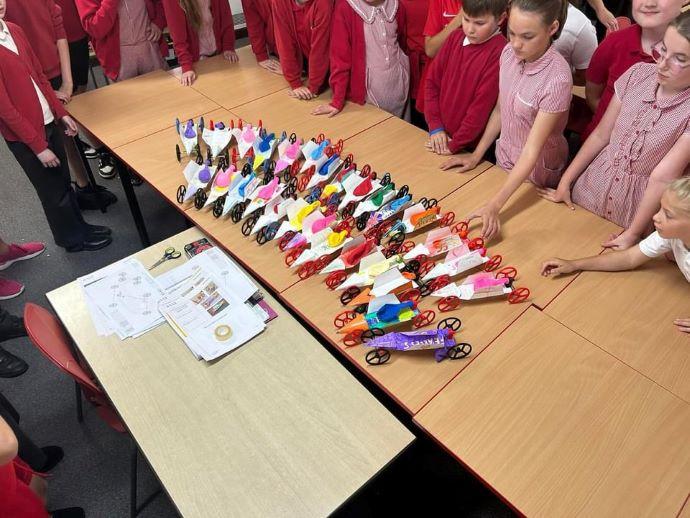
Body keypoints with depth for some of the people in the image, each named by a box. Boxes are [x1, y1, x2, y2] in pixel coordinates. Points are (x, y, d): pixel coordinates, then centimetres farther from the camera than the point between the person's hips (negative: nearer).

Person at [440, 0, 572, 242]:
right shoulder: (509, 53, -13)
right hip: (504, 158, 5)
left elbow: (531, 151, -32)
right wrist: (477, 155, 4)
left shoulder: (557, 78, -31)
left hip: (536, 172, -5)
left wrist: (494, 205, -38)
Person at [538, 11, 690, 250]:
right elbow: (600, 135, -1)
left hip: (641, 204, -3)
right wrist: (565, 182, 0)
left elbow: (662, 178, -21)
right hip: (591, 189, 3)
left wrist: (633, 234, -19)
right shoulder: (639, 74, -8)